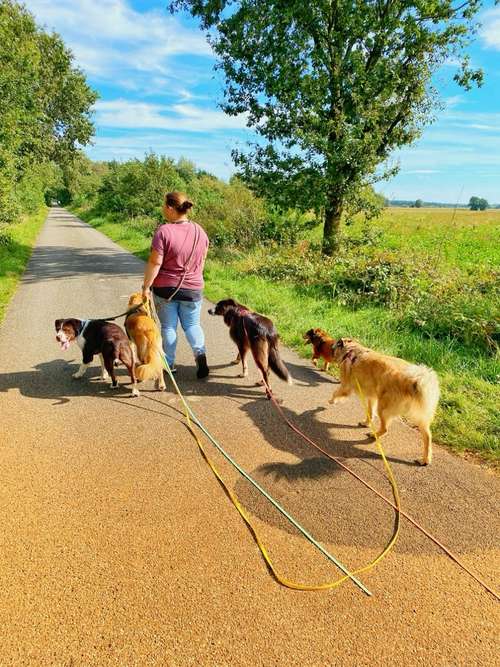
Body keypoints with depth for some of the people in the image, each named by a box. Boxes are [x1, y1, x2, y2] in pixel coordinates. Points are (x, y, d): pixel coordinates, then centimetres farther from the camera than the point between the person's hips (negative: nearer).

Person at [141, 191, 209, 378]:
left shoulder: (164, 231, -16)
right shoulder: (199, 231, 0)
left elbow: (155, 262, -18)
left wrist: (146, 286, -9)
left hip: (165, 288, -3)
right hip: (193, 289, 4)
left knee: (168, 326, 12)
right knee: (192, 324, 17)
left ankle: (169, 363, 19)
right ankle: (200, 353, -5)